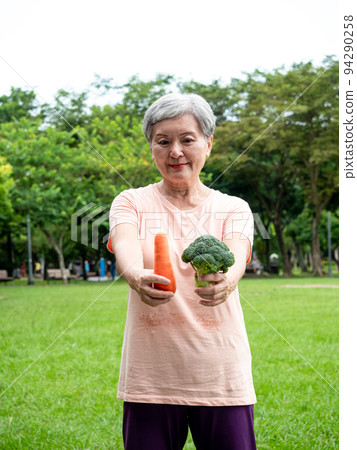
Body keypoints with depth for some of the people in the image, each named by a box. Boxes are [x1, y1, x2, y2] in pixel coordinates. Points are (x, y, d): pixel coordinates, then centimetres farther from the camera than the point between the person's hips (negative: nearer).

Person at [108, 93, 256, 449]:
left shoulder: (233, 208, 6)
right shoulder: (131, 202, 5)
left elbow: (237, 254, -15)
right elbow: (125, 246, -16)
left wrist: (225, 280, -39)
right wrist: (137, 276, -40)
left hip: (221, 376, 1)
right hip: (150, 376, 0)